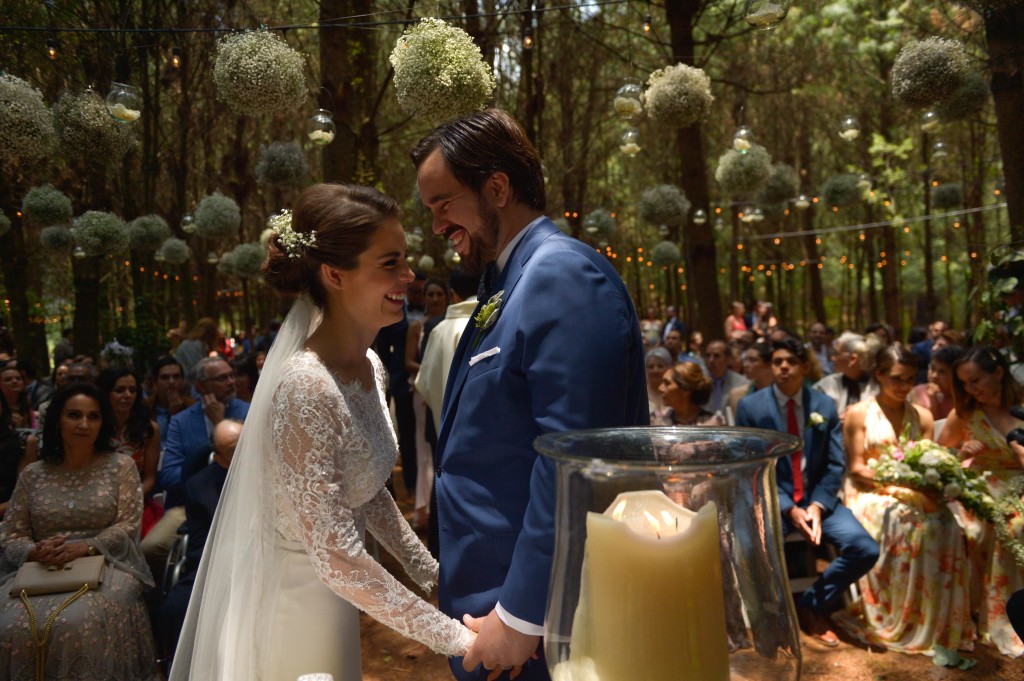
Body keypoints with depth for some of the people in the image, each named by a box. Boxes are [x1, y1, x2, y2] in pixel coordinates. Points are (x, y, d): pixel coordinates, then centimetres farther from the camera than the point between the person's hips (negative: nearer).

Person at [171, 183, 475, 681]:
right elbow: (335, 555, -29)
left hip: (335, 601, 8)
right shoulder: (305, 388, -29)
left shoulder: (371, 367, -3)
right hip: (293, 607, -8)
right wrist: (452, 636, -24)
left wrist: (429, 571, 2)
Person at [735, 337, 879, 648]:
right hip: (772, 500, -3)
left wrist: (817, 505, -13)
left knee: (866, 550, -19)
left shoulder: (825, 405, 5)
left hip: (816, 498, 3)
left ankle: (812, 605, 9)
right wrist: (788, 509, -16)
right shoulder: (750, 406, -4)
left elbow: (835, 465, 4)